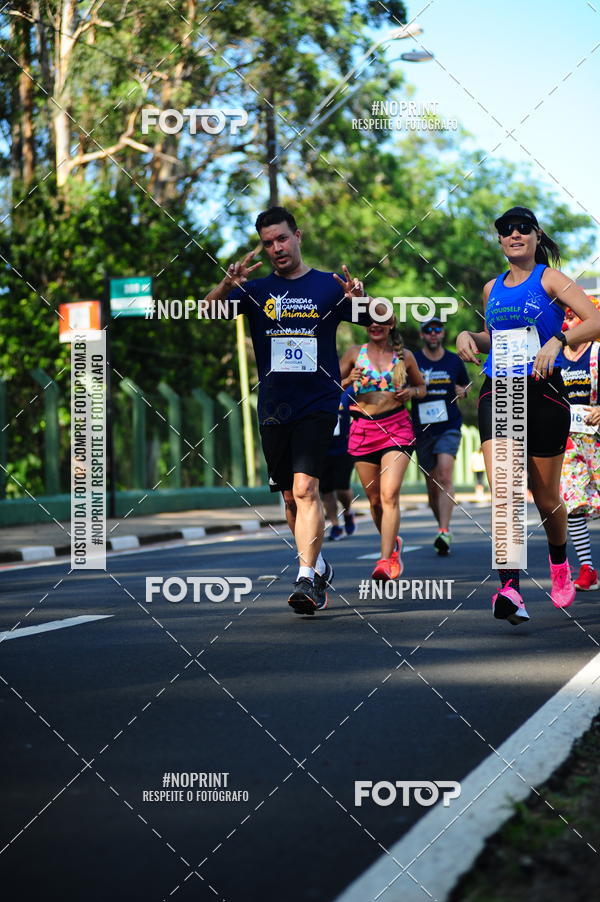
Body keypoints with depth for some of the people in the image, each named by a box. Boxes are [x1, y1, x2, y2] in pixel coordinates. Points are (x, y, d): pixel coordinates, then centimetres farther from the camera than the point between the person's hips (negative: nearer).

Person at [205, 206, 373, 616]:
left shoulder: (328, 286, 3)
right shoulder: (256, 290, 8)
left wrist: (362, 300, -23)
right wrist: (226, 285, -27)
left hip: (318, 404, -3)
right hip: (273, 408, 4)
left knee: (305, 488, -19)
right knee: (291, 497, 12)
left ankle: (307, 579, -22)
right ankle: (318, 566, 31)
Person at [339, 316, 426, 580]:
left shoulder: (404, 356, 7)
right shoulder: (354, 353, 6)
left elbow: (422, 386, 20)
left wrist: (411, 392, -2)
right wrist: (348, 381, -11)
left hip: (397, 427, -2)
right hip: (363, 429, 2)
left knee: (390, 494, -17)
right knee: (374, 499, 8)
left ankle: (386, 560, -21)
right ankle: (393, 545, 33)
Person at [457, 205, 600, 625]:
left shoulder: (549, 279, -1)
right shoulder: (492, 289, 15)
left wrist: (557, 341, -26)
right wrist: (469, 336, 10)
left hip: (543, 391, -3)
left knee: (546, 496, 9)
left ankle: (559, 561, 40)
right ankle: (510, 589, -25)